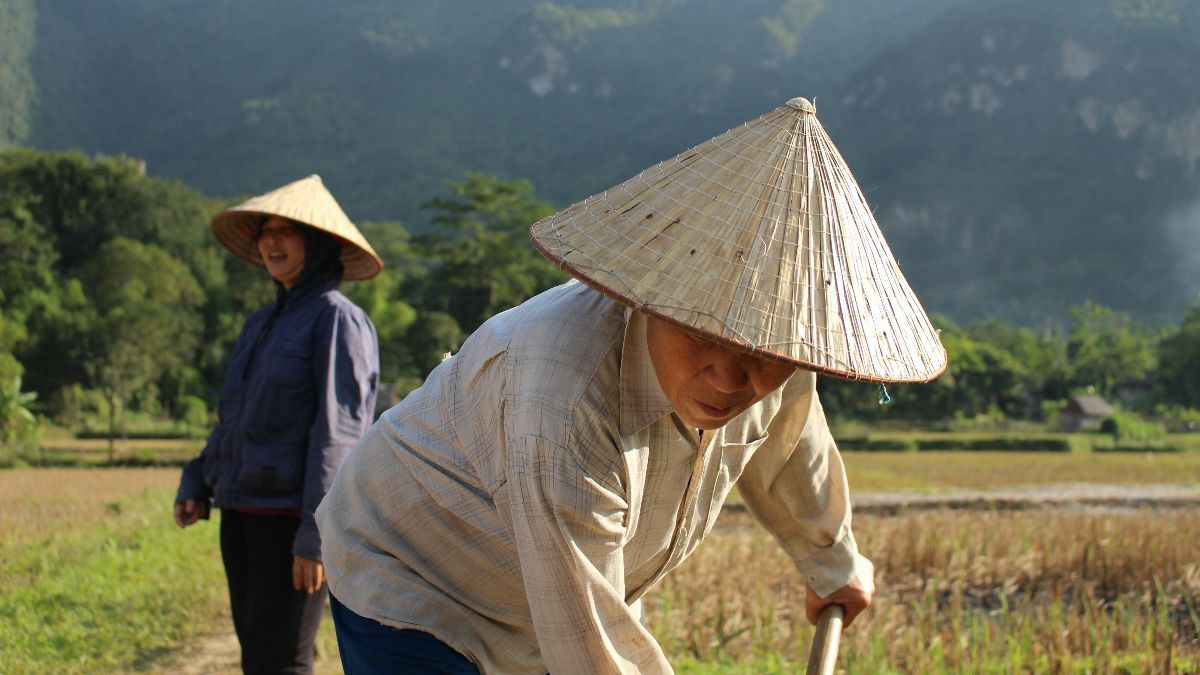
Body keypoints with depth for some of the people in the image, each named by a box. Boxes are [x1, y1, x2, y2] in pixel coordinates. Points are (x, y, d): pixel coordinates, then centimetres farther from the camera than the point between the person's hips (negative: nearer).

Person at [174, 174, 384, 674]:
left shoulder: (337, 319, -8)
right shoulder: (261, 324, 16)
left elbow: (339, 432, -14)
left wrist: (316, 534, -18)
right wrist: (196, 484, 11)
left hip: (292, 521, -8)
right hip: (240, 515, 8)